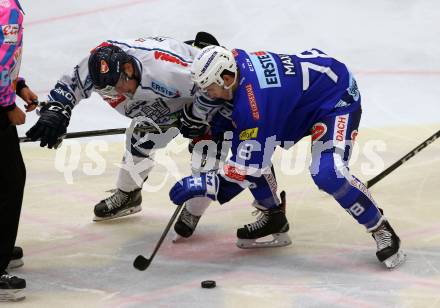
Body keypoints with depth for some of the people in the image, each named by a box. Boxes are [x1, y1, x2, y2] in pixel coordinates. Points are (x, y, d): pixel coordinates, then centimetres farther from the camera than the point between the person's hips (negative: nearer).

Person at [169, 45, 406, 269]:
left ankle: (381, 230, -7)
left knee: (328, 174, -27)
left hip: (338, 98, -10)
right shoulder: (233, 61, -13)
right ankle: (273, 216, 18)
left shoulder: (253, 99, -37)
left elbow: (251, 168, -31)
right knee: (249, 149, -1)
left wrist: (204, 184, -25)